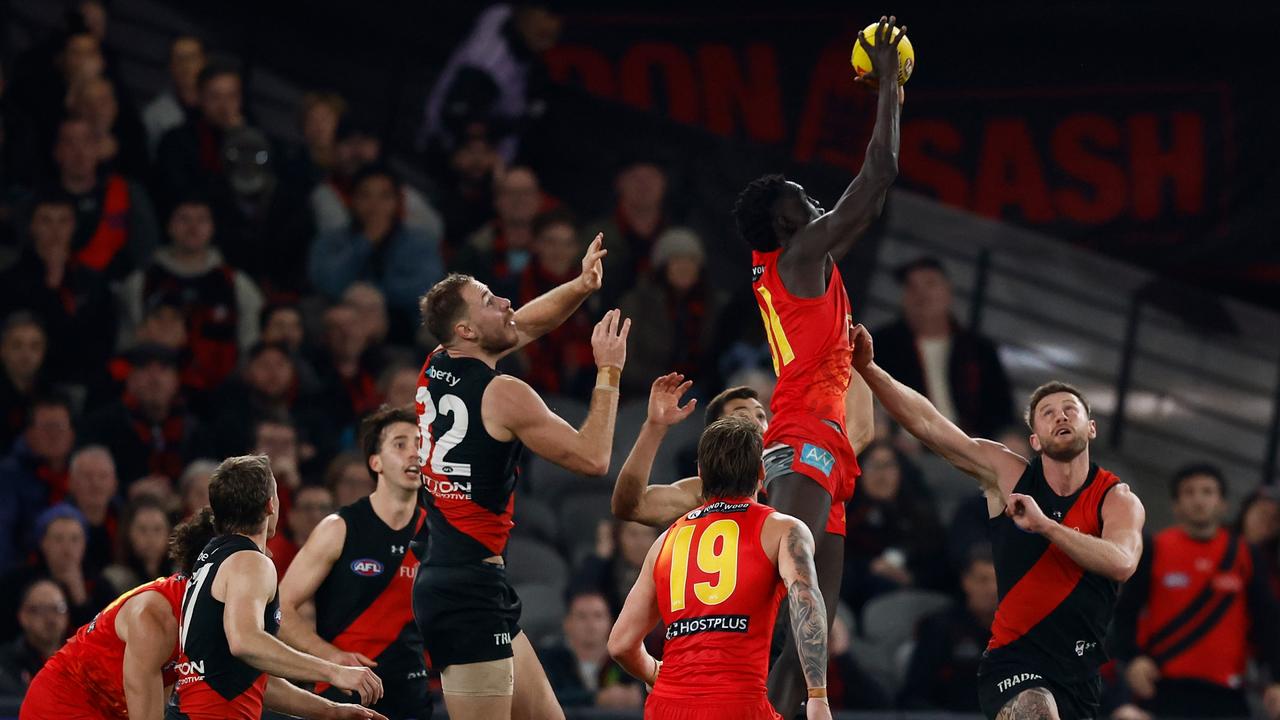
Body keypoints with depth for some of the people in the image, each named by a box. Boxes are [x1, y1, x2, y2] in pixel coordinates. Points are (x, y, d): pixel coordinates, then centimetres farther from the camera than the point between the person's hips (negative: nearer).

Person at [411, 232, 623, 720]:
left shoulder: (435, 370, 11)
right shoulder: (503, 395, -13)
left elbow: (523, 326, 26)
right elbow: (593, 459, -9)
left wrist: (580, 287, 13)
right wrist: (609, 373, -2)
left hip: (441, 580, 9)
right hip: (472, 589, -9)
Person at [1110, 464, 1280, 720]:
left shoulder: (1244, 557, 9)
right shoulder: (1155, 551, 4)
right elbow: (1126, 612, 2)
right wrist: (1132, 658, -15)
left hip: (1225, 694, 2)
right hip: (1163, 689, -2)